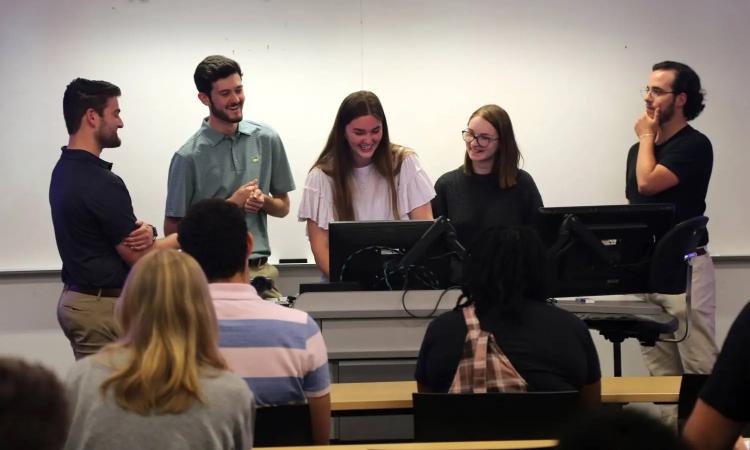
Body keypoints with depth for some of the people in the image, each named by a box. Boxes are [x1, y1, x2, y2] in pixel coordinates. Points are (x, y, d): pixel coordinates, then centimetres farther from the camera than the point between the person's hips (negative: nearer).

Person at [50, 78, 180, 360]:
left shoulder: (64, 170, 9)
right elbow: (138, 257, -15)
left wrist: (144, 231, -9)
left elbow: (123, 233, 14)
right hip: (103, 307, -10)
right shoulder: (100, 182, -21)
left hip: (77, 299, 10)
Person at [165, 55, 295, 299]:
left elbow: (283, 207, 16)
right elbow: (173, 228, -4)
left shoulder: (266, 139, 7)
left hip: (260, 270, 3)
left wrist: (264, 200, -8)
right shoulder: (189, 157, -5)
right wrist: (231, 204, -10)